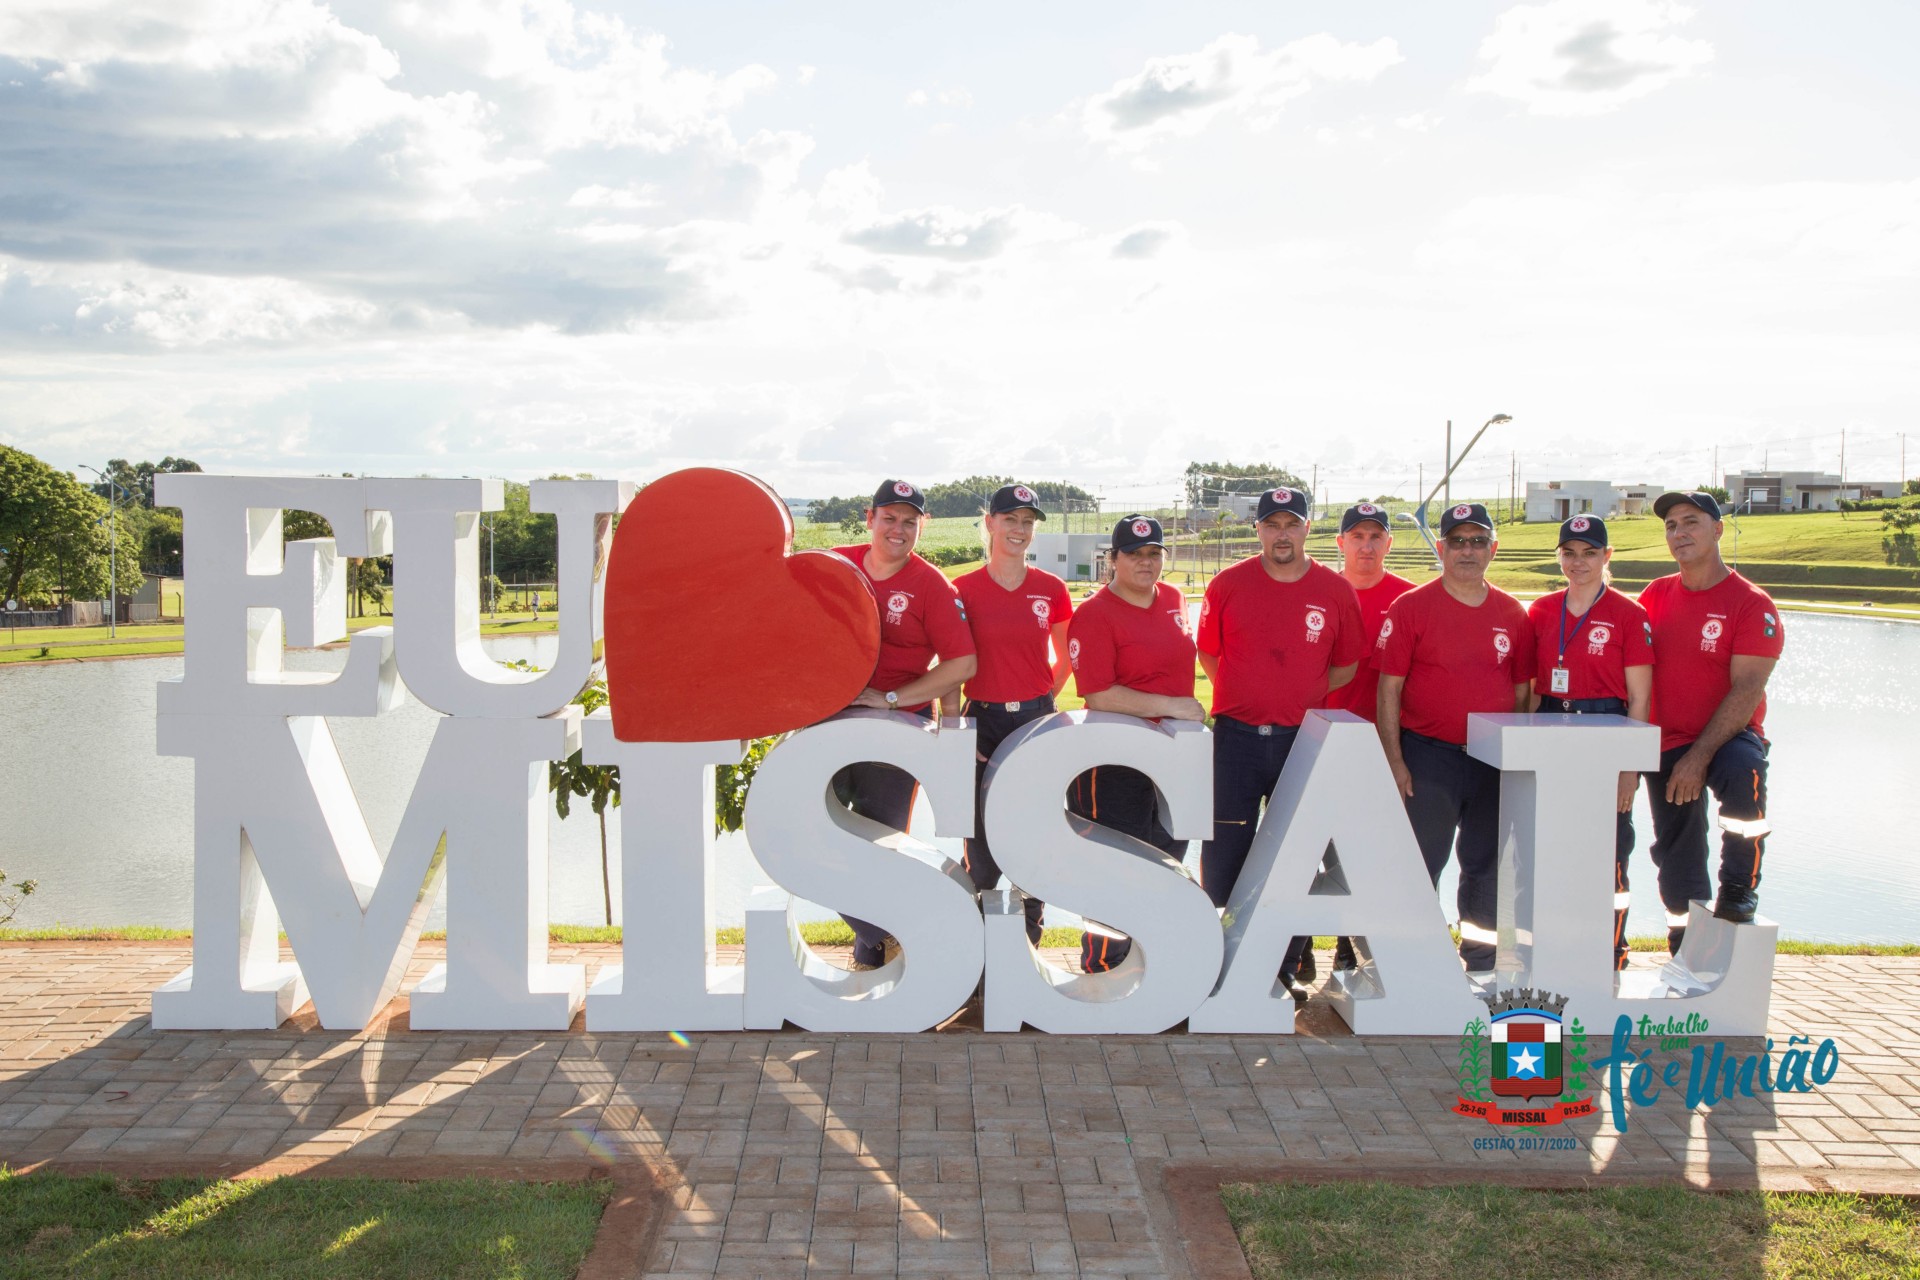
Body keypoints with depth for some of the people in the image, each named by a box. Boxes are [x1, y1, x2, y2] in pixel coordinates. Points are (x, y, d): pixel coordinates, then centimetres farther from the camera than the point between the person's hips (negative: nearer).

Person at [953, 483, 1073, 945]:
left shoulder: (1051, 589, 4)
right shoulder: (964, 589, -1)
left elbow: (1064, 658, 16)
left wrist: (1039, 699, 7)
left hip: (1038, 720, 2)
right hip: (983, 721, -1)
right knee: (983, 839, -2)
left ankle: (1029, 937, 18)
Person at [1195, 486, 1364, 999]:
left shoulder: (1336, 591, 1)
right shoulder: (1227, 585, -1)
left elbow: (1345, 666, 9)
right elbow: (1208, 656, 9)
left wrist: (1299, 695, 1)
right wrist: (1248, 695, 2)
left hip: (1303, 740, 1)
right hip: (1236, 738, -1)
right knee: (1224, 856, 3)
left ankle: (1290, 967, 20)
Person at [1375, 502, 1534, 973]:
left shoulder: (1513, 614, 8)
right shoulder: (1411, 607, -3)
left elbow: (1523, 691, 13)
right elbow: (1389, 688, -4)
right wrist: (1395, 760, -9)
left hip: (1496, 762, 4)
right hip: (1427, 757, -4)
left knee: (1488, 865, 12)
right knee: (1419, 864, 1)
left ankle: (1483, 962, 25)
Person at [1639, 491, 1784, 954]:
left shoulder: (1752, 604, -8)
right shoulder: (1655, 595, 7)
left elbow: (1747, 690, -16)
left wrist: (1700, 756, -23)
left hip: (1728, 737, -4)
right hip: (1666, 745, 4)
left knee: (1741, 772, -38)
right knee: (1678, 866, 7)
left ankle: (1739, 890, -18)